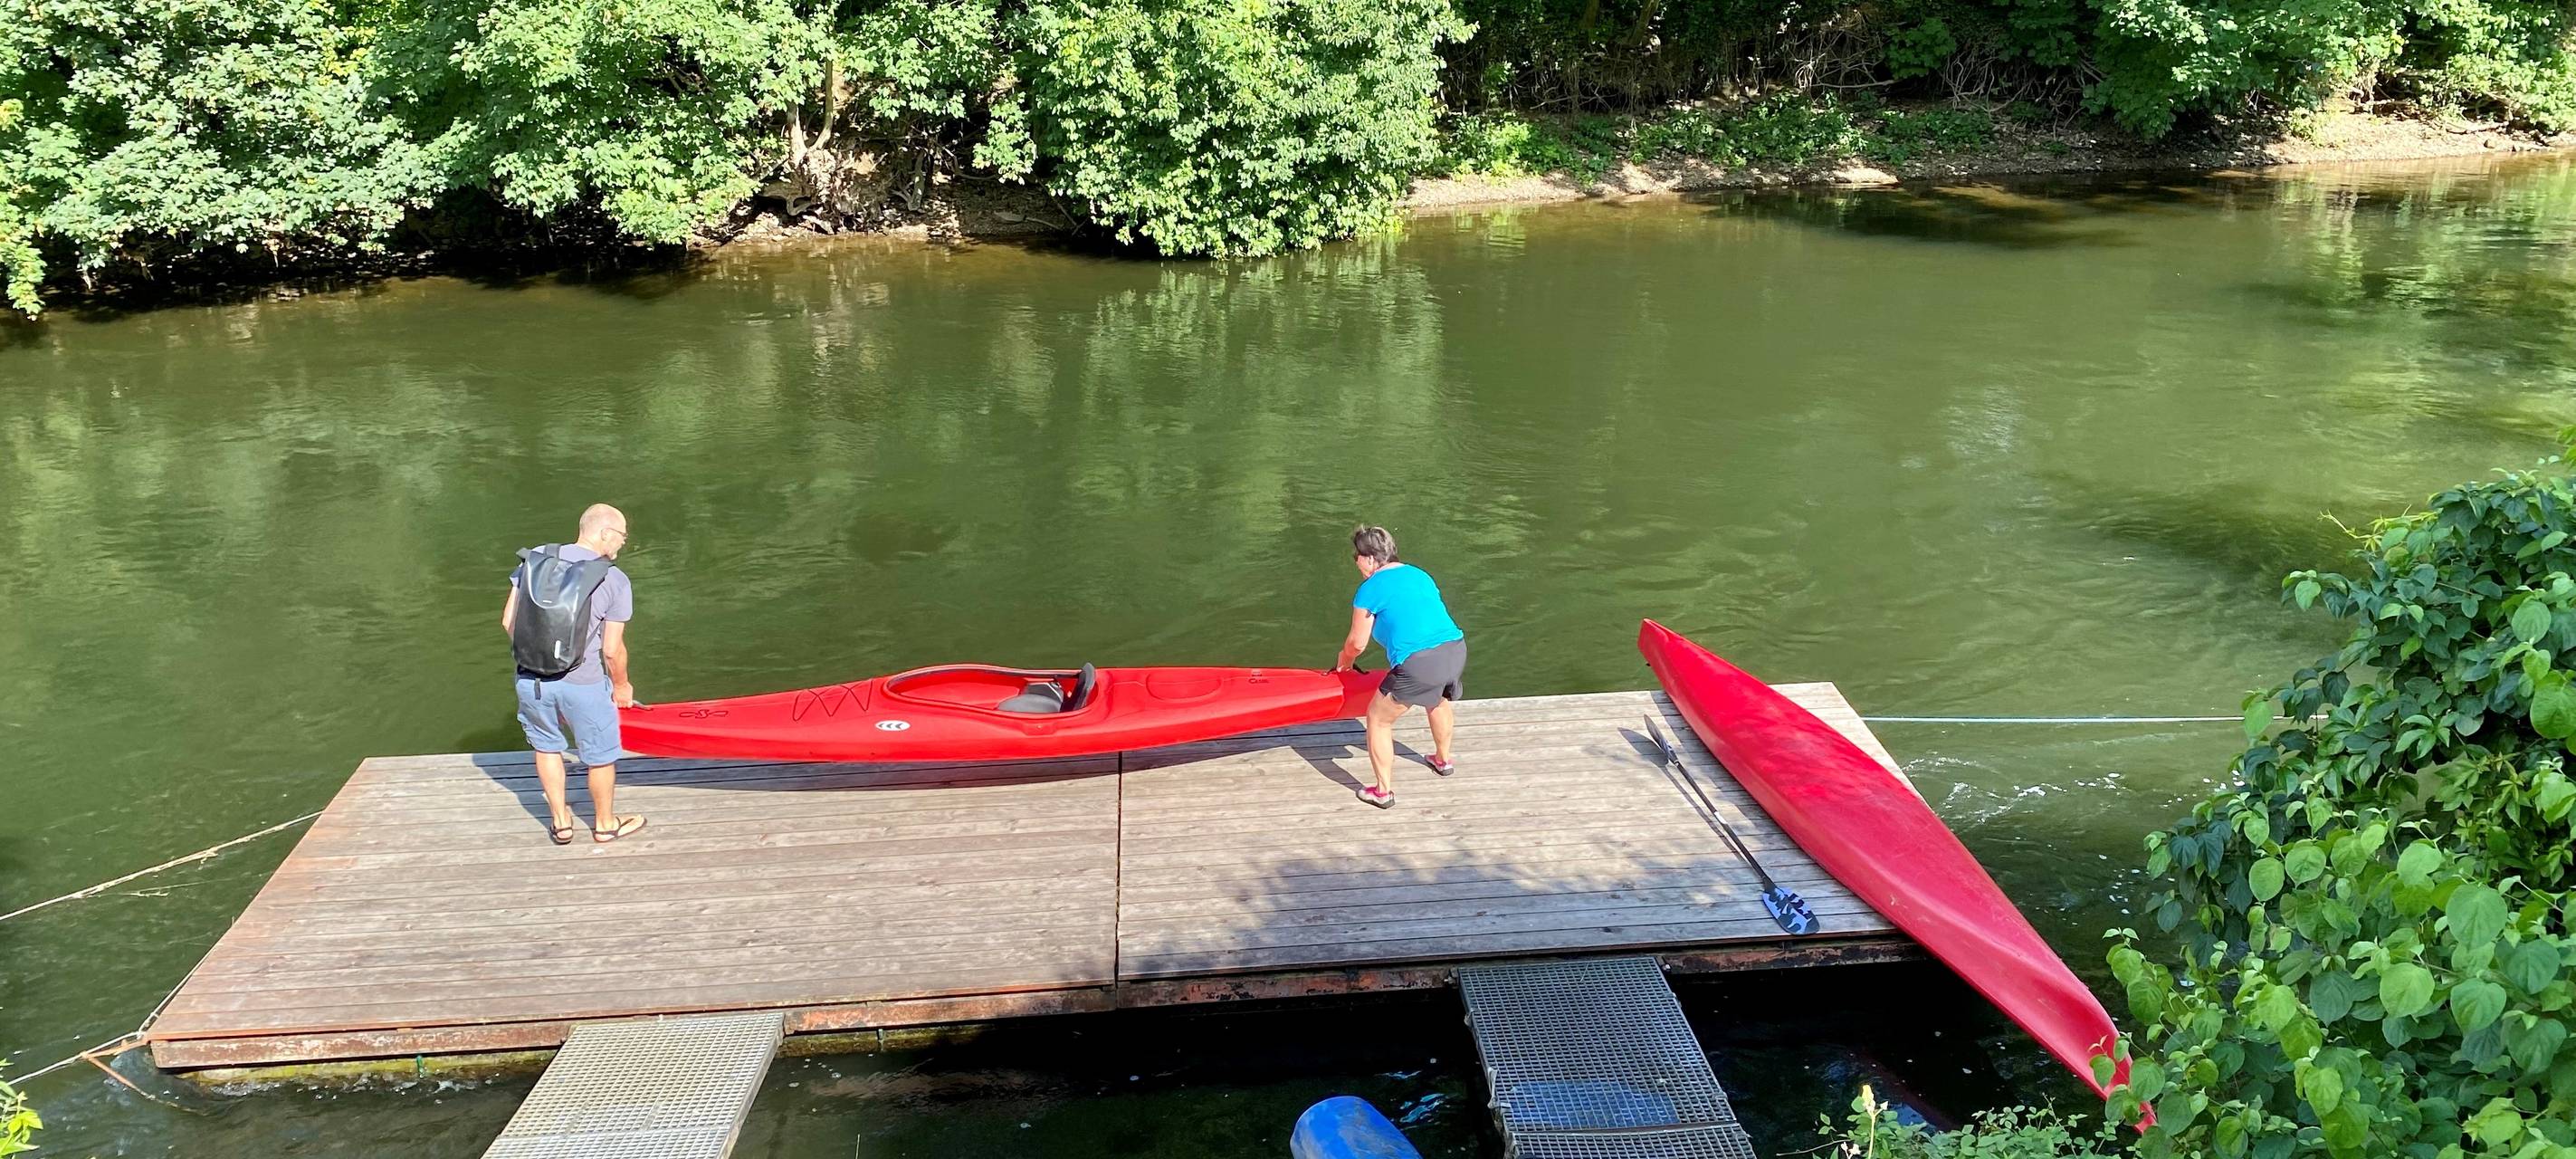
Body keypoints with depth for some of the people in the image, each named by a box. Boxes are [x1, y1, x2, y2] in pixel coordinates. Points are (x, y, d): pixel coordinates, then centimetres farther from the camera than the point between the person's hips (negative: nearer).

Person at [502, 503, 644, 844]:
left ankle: (560, 822, 37)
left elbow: (508, 621, 2)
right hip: (584, 685, -4)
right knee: (600, 756, 18)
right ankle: (605, 824, 36)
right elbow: (612, 650, -11)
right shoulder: (615, 581, -13)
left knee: (546, 746, 26)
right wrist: (621, 686, 8)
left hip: (531, 681, 4)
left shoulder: (533, 561, -1)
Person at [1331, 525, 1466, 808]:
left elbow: (1357, 643, 8)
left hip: (1419, 663, -7)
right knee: (1439, 700, 38)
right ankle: (1444, 760, 57)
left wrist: (1344, 660, 30)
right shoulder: (1420, 575, 21)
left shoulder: (1370, 588, 1)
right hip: (1457, 648, 7)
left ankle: (1383, 792, 16)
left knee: (1378, 719, 12)